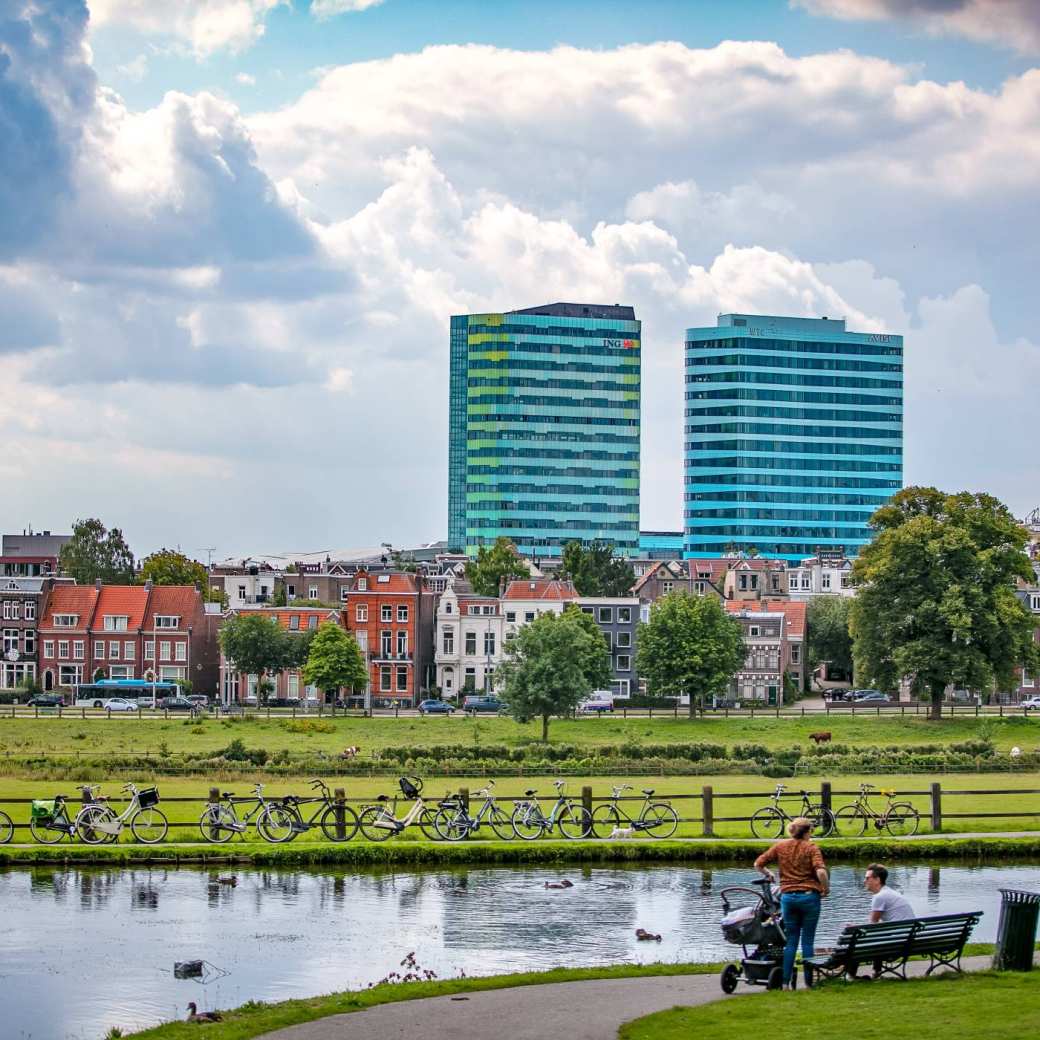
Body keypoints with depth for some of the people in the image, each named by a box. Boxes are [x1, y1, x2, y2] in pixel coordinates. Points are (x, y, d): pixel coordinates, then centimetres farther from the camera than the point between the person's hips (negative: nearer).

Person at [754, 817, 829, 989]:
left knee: (790, 941, 10)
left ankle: (785, 981, 5)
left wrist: (768, 874, 24)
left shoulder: (780, 846, 5)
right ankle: (808, 981, 5)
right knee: (808, 941, 4)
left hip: (787, 896, 3)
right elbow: (820, 872, -20)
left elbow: (758, 864, 5)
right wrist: (826, 888, -3)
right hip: (809, 896, -3)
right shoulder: (811, 847, -6)